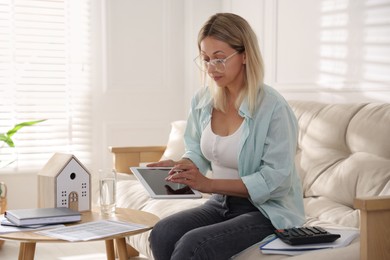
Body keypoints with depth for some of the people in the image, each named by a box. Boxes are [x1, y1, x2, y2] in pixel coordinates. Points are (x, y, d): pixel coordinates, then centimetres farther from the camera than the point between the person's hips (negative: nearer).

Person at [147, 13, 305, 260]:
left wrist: (209, 184, -26)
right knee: (162, 234, -23)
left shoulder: (273, 107, -17)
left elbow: (276, 179, -19)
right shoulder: (202, 100, 1)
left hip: (267, 210, -5)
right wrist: (180, 166, -8)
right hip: (221, 203, 6)